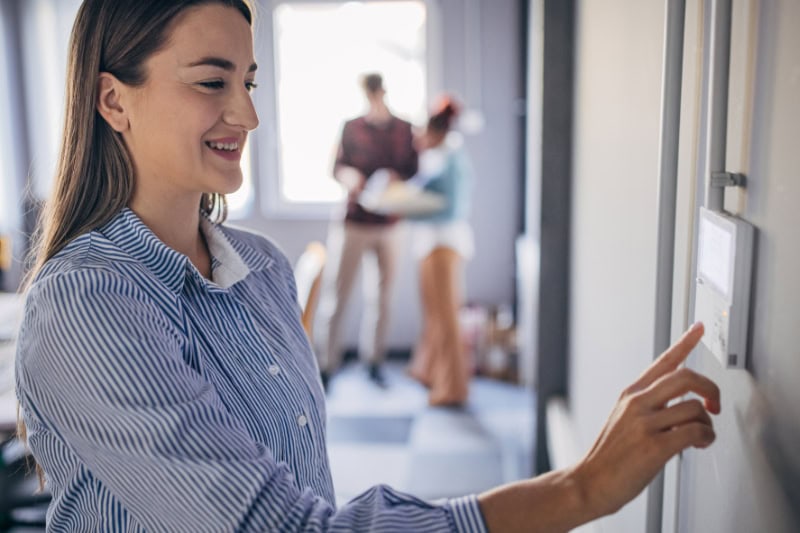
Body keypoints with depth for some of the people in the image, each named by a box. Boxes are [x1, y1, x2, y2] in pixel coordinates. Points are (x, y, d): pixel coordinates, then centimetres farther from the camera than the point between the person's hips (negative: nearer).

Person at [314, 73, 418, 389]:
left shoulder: (404, 131, 5)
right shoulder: (351, 128, 2)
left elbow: (413, 173, 6)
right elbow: (337, 167, 4)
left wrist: (397, 179, -15)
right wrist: (347, 176, -18)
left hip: (388, 225, 2)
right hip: (352, 223, -2)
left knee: (381, 296, 8)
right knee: (335, 294, -4)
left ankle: (373, 362, 21)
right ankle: (326, 365, 5)